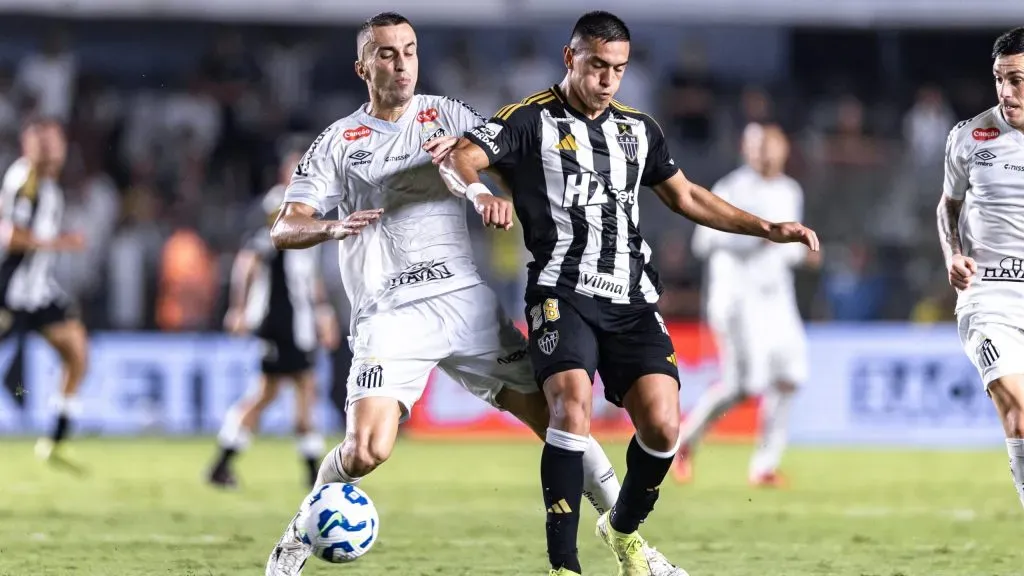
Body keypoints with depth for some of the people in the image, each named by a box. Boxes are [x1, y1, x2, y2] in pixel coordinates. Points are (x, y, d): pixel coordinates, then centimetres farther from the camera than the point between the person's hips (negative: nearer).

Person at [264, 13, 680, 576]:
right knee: (366, 450, -19)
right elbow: (284, 229, 0)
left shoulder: (447, 115, 11)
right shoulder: (337, 143, 5)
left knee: (554, 415, -4)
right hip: (389, 314, -3)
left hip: (466, 301, 3)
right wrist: (333, 228, -22)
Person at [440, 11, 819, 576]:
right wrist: (479, 193, -34)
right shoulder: (533, 120, 1)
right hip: (564, 291, -5)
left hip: (632, 297, 5)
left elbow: (685, 196, 28)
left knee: (662, 427, -9)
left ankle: (623, 529, 22)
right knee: (572, 405, -27)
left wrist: (766, 228, 22)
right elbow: (457, 160, -11)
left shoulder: (638, 127, 18)